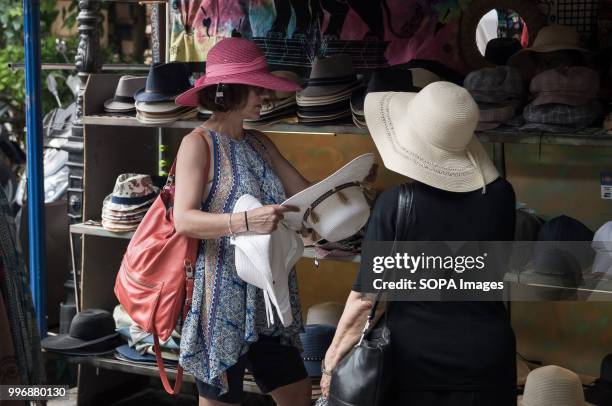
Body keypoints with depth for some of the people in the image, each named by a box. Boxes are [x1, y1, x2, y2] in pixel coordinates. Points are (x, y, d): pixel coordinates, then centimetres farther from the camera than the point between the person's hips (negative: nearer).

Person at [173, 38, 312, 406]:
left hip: (264, 298, 7)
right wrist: (247, 221, -35)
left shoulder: (259, 143, 12)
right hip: (222, 297, -7)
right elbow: (184, 220, -22)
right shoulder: (199, 143, -10)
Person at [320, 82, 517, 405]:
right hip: (487, 355, 3)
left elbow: (366, 299, -15)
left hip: (413, 357, -3)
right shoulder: (500, 196, -8)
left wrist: (331, 361, -5)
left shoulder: (395, 204, -18)